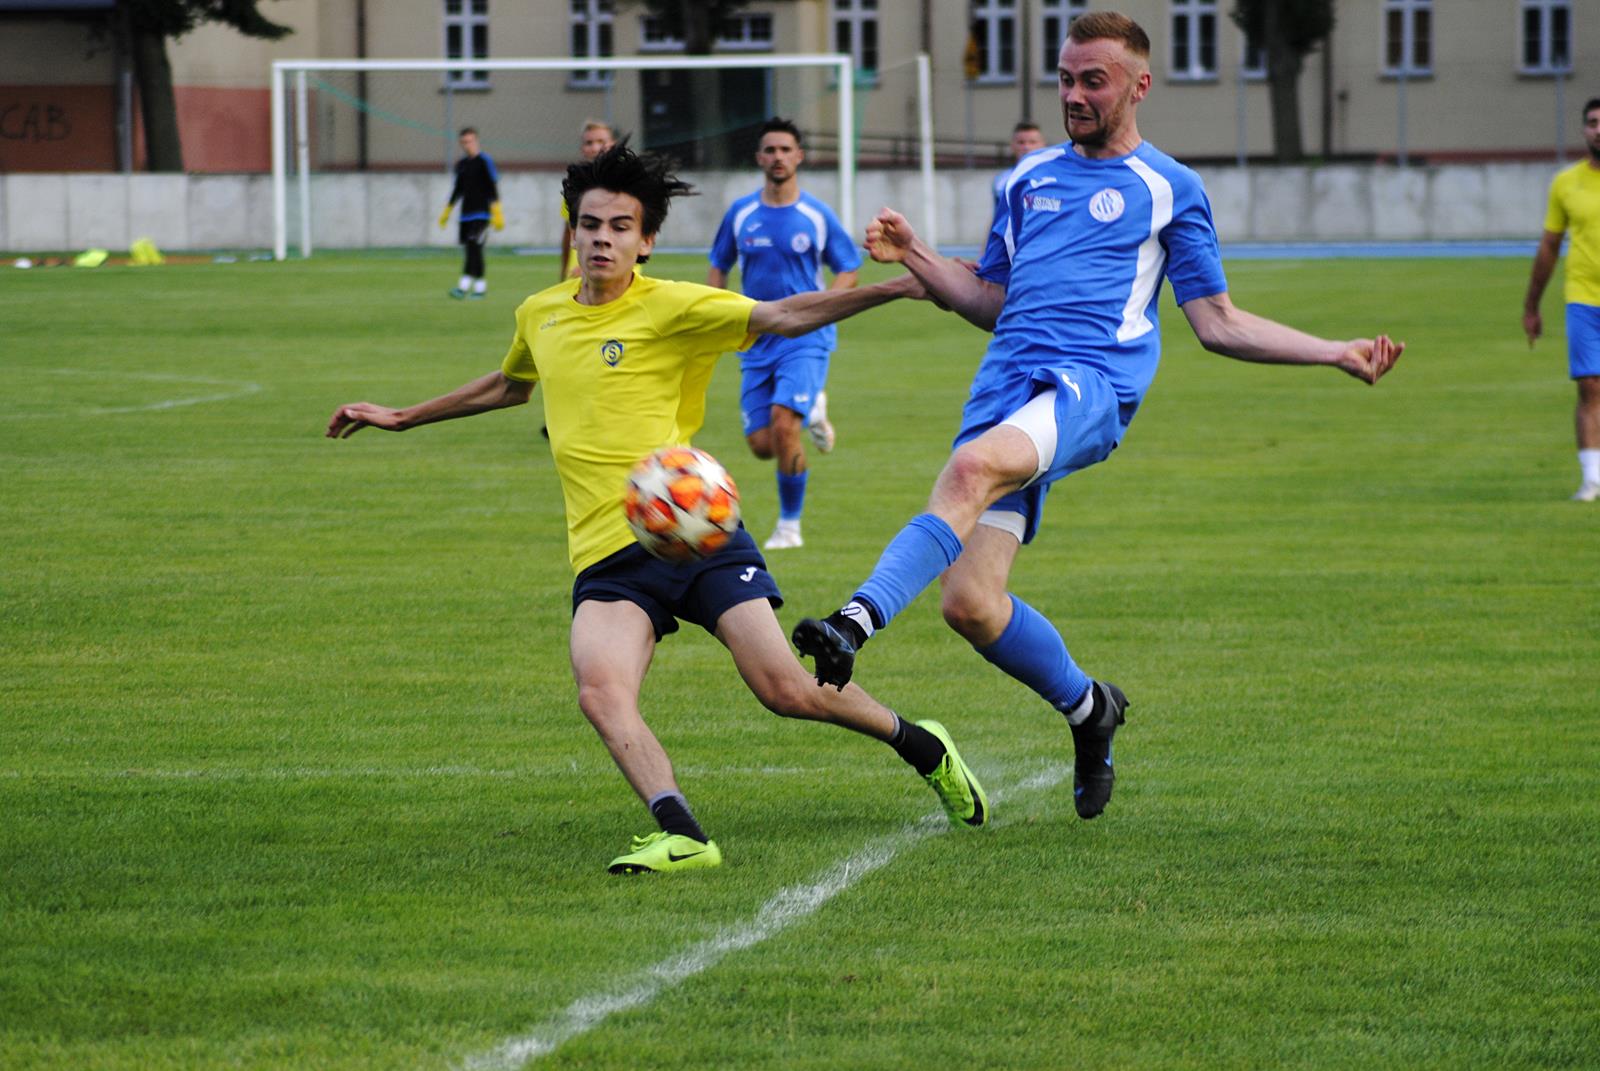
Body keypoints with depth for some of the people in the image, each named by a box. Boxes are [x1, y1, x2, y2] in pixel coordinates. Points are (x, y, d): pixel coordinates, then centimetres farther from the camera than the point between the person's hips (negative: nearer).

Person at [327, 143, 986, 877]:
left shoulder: (672, 308, -4)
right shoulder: (541, 315, 14)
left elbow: (782, 318, -14)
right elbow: (508, 385, 36)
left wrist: (892, 290, -27)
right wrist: (403, 417, 43)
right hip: (606, 559, 4)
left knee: (786, 691, -8)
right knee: (600, 690, -26)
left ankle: (921, 746, 19)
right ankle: (680, 836, -33)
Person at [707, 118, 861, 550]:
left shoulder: (818, 216, -2)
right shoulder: (740, 213, 4)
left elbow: (848, 270, 5)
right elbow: (719, 266, 16)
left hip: (804, 340, -4)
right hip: (757, 343, 4)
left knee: (783, 424, -23)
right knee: (761, 445, -1)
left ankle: (790, 524, -6)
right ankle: (812, 410, 35)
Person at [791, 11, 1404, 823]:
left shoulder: (1169, 188, 12)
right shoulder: (1031, 177, 25)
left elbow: (1216, 323, 12)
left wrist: (1337, 353, 5)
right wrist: (912, 257, 14)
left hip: (1090, 382, -5)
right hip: (1008, 379, 5)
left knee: (973, 468, -38)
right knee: (969, 603, -7)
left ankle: (859, 620, -50)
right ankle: (1087, 709, 20)